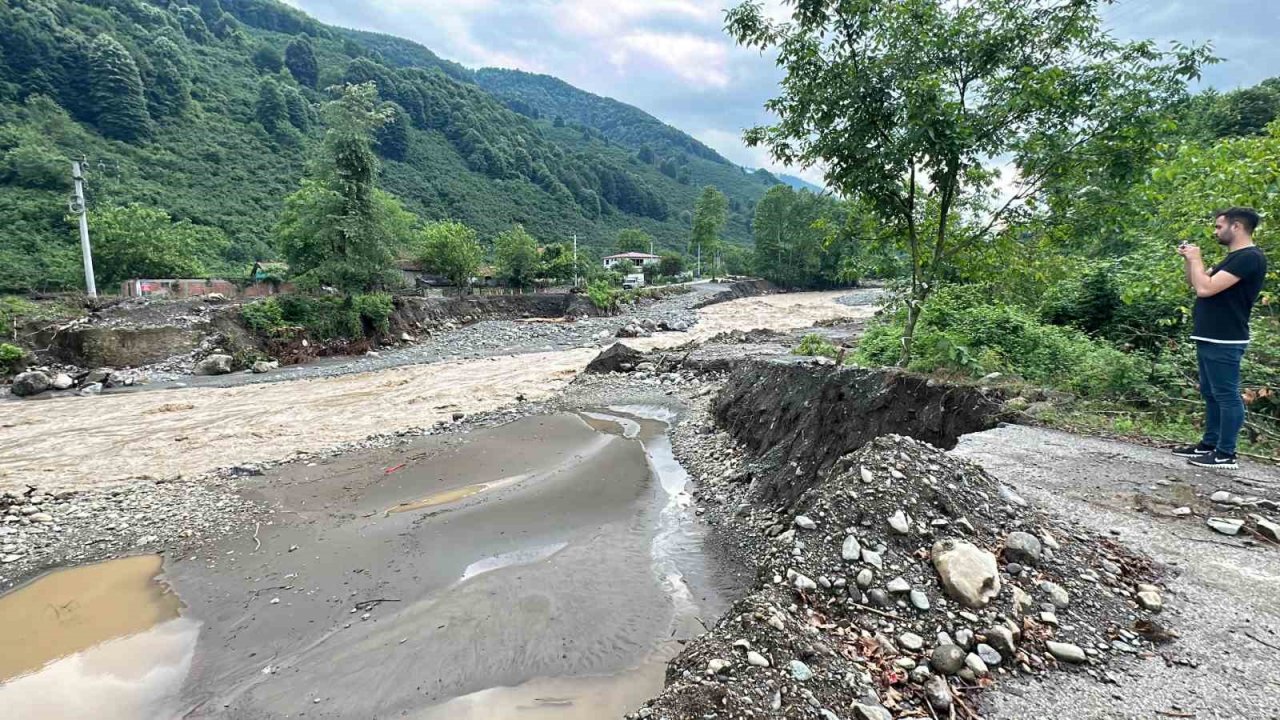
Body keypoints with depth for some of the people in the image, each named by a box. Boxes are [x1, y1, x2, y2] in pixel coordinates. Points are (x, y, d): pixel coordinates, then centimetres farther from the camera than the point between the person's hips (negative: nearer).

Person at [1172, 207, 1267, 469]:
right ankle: (1210, 443, 24)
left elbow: (1205, 288, -23)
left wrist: (1196, 259, -9)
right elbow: (1196, 284, 20)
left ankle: (1226, 454, 1)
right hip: (1210, 338, 10)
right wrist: (1189, 260, 7)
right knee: (1211, 394, 15)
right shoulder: (1234, 257, 17)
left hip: (1224, 341, -10)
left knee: (1226, 395, -5)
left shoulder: (1249, 258, -15)